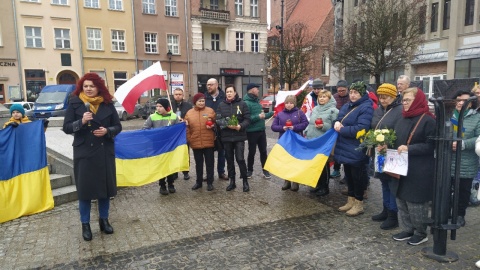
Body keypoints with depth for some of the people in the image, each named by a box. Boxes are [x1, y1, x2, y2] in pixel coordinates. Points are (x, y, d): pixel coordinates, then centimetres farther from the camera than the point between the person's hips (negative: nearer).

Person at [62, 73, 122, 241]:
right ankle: (85, 224, 19)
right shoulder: (75, 104, -1)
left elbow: (118, 126, 6)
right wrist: (81, 122, -20)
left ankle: (104, 220, 26)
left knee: (105, 186, 9)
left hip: (105, 152, 2)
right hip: (84, 153, -2)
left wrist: (107, 131, -14)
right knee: (85, 188, 4)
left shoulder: (108, 104, 3)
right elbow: (66, 127, -3)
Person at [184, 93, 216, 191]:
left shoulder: (210, 111, 0)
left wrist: (212, 126, -13)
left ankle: (210, 183, 17)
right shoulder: (189, 113, 4)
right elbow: (187, 128, 6)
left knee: (209, 163, 6)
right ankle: (198, 182, 26)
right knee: (198, 163, 13)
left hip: (209, 142, -1)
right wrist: (189, 139, -3)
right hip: (195, 143, 2)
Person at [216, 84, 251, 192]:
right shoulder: (221, 105, 5)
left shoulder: (242, 104, 0)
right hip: (226, 137, 3)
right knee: (229, 160, 11)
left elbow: (247, 119, -3)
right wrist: (227, 125, -17)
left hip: (239, 136, -3)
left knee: (240, 159, -6)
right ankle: (232, 181, 24)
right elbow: (218, 119, 0)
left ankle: (245, 181, 10)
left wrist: (240, 126, -20)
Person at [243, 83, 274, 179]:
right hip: (252, 132, -7)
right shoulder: (246, 103, -15)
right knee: (252, 152, 6)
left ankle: (265, 170, 22)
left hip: (261, 131, 7)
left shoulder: (257, 101, 13)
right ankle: (249, 170, 22)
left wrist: (272, 113, 18)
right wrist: (258, 117, -28)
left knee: (263, 151, 11)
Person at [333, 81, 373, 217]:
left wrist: (341, 129, -17)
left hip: (357, 150, -8)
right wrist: (337, 122, -10)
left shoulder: (366, 108, -15)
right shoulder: (347, 106, 12)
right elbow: (338, 119, 15)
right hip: (346, 148, 8)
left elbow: (361, 129, -25)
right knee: (348, 175, 17)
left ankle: (359, 204, 19)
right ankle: (351, 201, 31)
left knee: (357, 176, 5)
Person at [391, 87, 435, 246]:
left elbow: (430, 145, -15)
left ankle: (421, 233, 19)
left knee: (415, 202, 1)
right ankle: (407, 230, 27)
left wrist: (409, 148, -23)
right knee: (401, 200, 13)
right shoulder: (402, 120, 13)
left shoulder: (427, 120, -10)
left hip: (418, 172, -7)